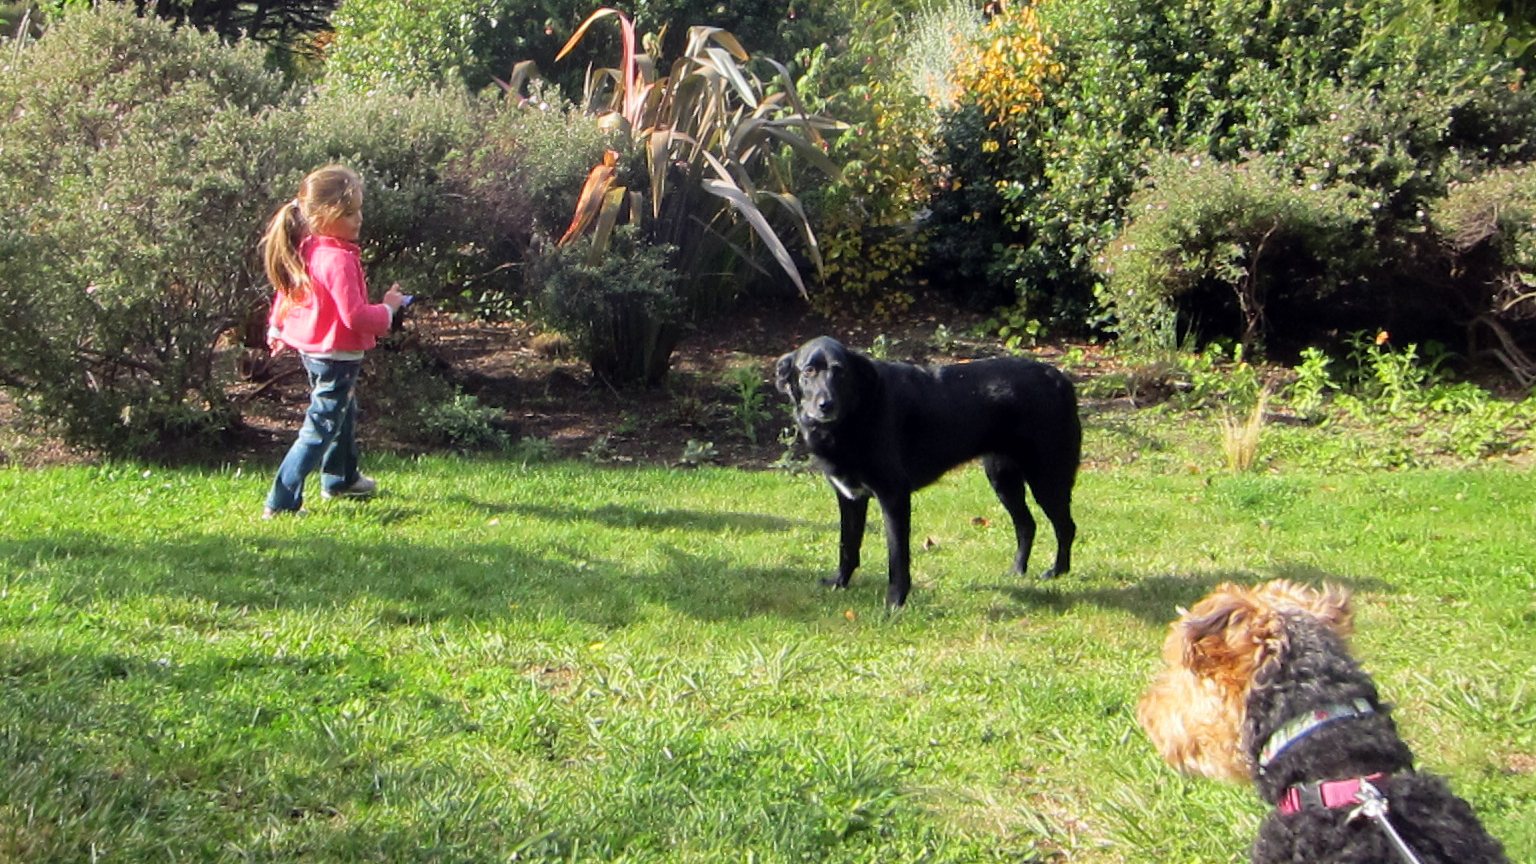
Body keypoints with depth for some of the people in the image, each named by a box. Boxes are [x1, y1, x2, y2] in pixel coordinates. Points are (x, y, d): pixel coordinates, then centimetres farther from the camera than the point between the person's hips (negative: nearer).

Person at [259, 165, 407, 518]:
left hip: (311, 348, 10)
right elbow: (355, 316, -29)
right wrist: (388, 309, -12)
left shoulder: (304, 248, 1)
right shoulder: (338, 259, -28)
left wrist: (277, 327, 30)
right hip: (337, 355, -10)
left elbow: (285, 290, 15)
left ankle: (341, 479, 46)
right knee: (321, 428, -3)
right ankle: (282, 502, -3)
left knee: (345, 413, 29)